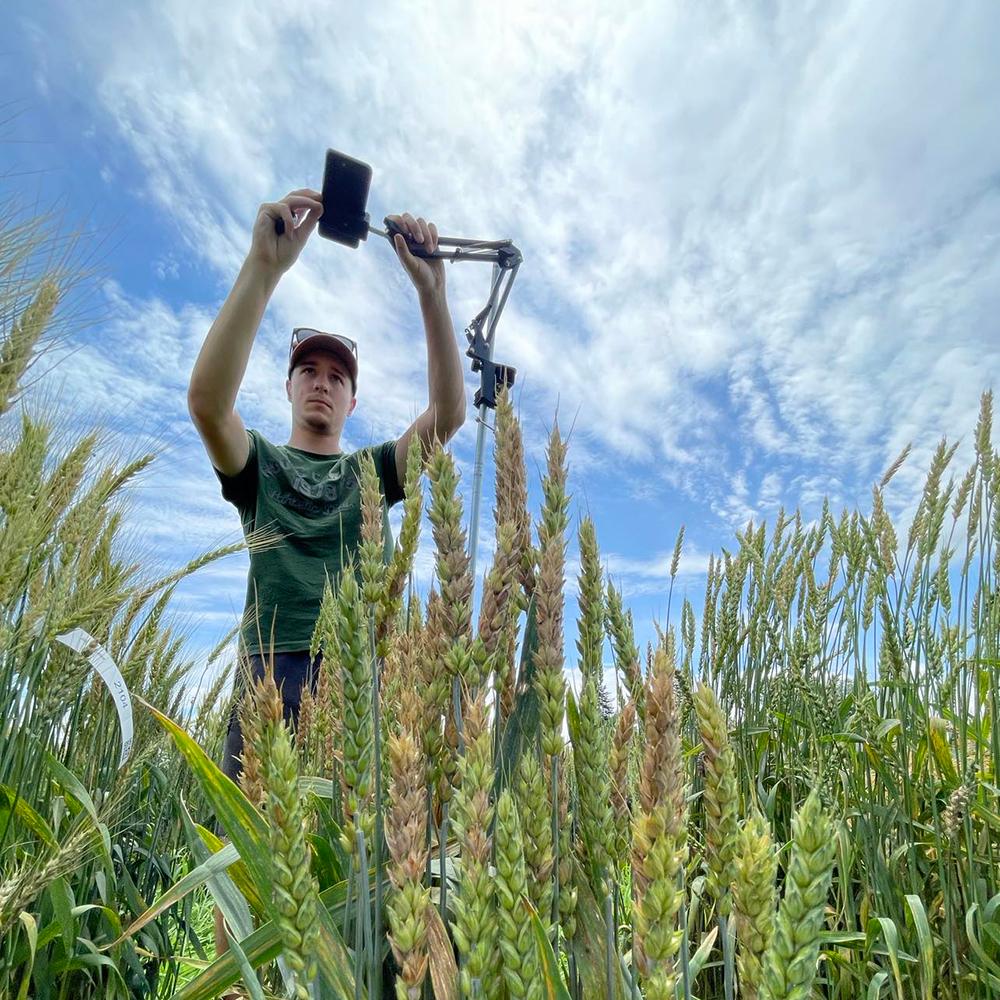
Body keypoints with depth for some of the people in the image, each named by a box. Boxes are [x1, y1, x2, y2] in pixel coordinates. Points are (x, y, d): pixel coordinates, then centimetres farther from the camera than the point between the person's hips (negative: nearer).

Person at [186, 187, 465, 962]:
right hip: (271, 671, -1)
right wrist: (265, 266, -13)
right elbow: (207, 398, -6)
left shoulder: (374, 471, 19)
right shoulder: (260, 466, 16)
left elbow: (449, 412, 3)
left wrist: (431, 291, -6)